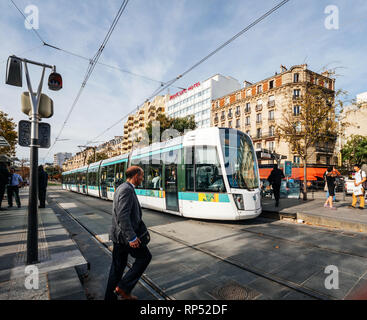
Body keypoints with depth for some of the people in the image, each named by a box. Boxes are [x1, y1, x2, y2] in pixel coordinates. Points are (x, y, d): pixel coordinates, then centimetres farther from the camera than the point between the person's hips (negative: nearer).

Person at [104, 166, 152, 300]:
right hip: (125, 234, -10)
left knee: (118, 266, 19)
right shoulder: (127, 189, -21)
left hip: (118, 234, 10)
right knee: (145, 257, 8)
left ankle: (111, 296, 32)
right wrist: (132, 237, -24)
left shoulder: (121, 188, 12)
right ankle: (123, 287, 12)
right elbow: (123, 216, -28)